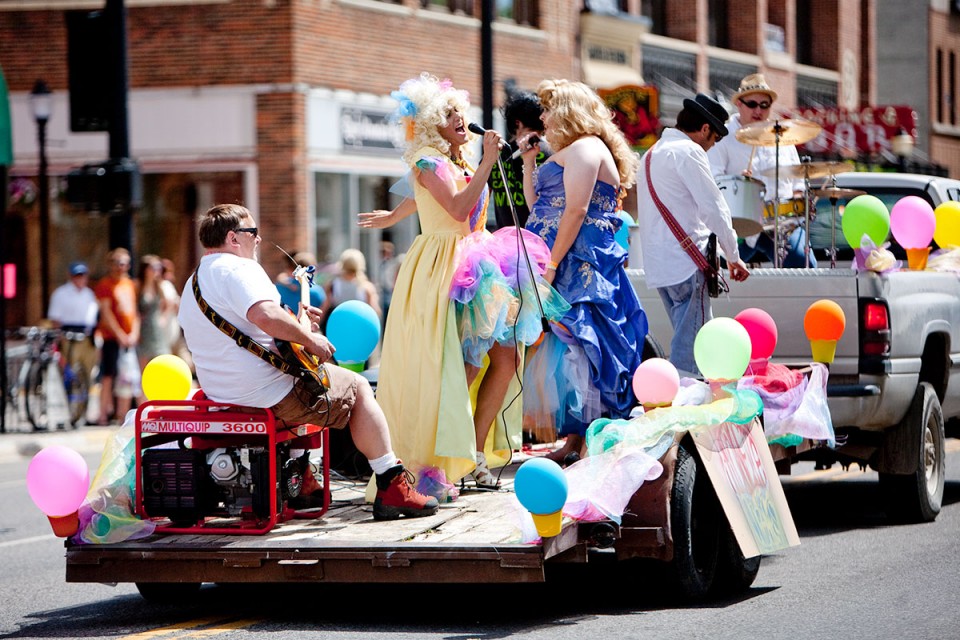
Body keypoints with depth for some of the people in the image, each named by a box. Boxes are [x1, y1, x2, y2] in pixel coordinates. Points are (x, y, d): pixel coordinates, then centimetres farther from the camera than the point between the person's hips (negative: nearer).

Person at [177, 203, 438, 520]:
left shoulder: (193, 283, 15)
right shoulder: (238, 269, -17)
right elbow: (265, 316, -36)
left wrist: (293, 320, 21)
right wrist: (309, 339, -22)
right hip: (268, 393, -10)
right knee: (357, 387, 7)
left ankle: (301, 481, 37)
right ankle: (392, 486, 3)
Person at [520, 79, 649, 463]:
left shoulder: (583, 149, -8)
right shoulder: (569, 153, 24)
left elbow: (575, 211, -18)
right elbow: (537, 206, 24)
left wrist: (551, 265, -21)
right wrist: (529, 160, 21)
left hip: (578, 263, -10)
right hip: (574, 268, 10)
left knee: (574, 344, -11)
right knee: (568, 347, 6)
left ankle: (578, 439, -12)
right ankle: (575, 440, 6)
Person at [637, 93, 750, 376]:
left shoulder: (651, 154, 21)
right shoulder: (688, 151, -8)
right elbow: (713, 207, -12)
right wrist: (732, 255, -4)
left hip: (658, 266, 9)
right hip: (686, 263, -9)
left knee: (691, 342, 14)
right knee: (689, 351, -9)